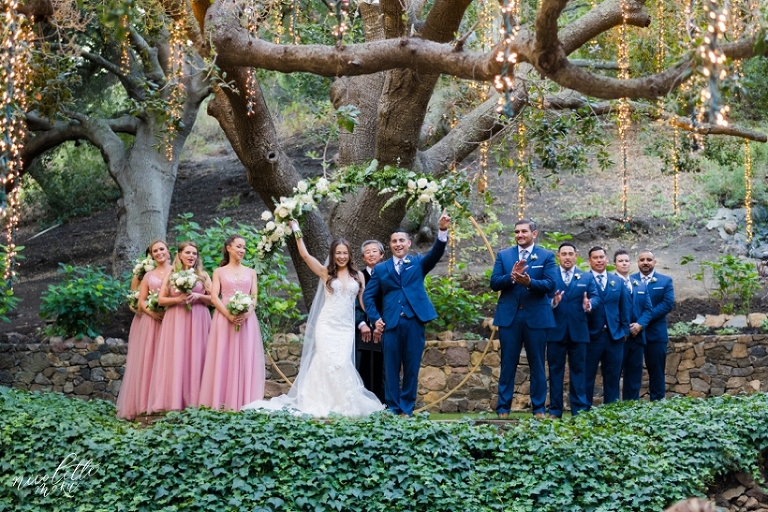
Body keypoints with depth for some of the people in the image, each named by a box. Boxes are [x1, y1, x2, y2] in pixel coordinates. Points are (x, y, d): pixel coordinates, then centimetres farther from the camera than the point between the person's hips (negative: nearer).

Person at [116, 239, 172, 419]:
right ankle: (147, 404, 2)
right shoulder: (148, 276, 16)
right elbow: (141, 301, 8)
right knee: (148, 361, 0)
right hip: (151, 321, 3)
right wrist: (153, 313, -11)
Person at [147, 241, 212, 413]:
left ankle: (195, 402, -3)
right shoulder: (171, 275, 10)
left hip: (198, 321, 0)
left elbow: (213, 299, 8)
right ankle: (174, 402, -8)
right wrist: (178, 299, -11)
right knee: (175, 359, -7)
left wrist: (198, 296, -9)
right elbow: (161, 300, 4)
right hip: (175, 321, 0)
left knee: (196, 359, -4)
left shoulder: (203, 276, 11)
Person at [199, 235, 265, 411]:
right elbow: (214, 298, -1)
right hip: (224, 318, -2)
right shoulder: (219, 272, 9)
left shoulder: (251, 272, 15)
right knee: (223, 359, -4)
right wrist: (229, 315, -16)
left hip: (246, 319, 2)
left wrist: (246, 313, -14)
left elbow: (254, 298, 6)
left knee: (245, 360, -2)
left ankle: (244, 402, 0)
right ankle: (222, 402, -4)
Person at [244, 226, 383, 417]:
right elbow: (305, 255, -5)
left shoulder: (358, 276, 9)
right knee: (329, 362, -8)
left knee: (342, 363, -7)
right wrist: (297, 232, -5)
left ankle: (344, 404, 4)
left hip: (346, 327, 1)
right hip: (327, 325, -1)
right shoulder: (326, 273, 3)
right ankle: (326, 404, -1)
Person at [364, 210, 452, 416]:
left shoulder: (418, 263, 12)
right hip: (390, 323, 0)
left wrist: (443, 230, -23)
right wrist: (375, 318, -3)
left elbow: (436, 253, -6)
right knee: (391, 368, 3)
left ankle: (407, 408, 10)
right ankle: (392, 408, 9)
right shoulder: (381, 268, 13)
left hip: (414, 321, 0)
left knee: (412, 367, 3)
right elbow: (368, 295, 11)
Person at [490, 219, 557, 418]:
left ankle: (539, 409, 12)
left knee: (537, 365, 5)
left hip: (536, 317, -1)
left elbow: (550, 285, -9)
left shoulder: (546, 256, 3)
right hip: (509, 316, 1)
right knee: (507, 364, 5)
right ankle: (503, 408, 9)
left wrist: (529, 282, -26)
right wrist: (511, 277, -19)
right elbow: (494, 283, 0)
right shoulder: (503, 255, 8)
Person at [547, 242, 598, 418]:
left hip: (578, 331, 1)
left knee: (578, 370, 4)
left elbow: (595, 297, 0)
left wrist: (589, 305, -22)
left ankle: (580, 409, 7)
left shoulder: (587, 277, 12)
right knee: (555, 370, 4)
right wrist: (553, 302, -25)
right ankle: (555, 409, 8)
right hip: (555, 330, -1)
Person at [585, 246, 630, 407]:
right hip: (591, 334, -4)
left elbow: (624, 307, 12)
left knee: (613, 376, 8)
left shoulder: (618, 281, 12)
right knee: (587, 375, 1)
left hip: (615, 335, 4)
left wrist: (625, 330, 6)